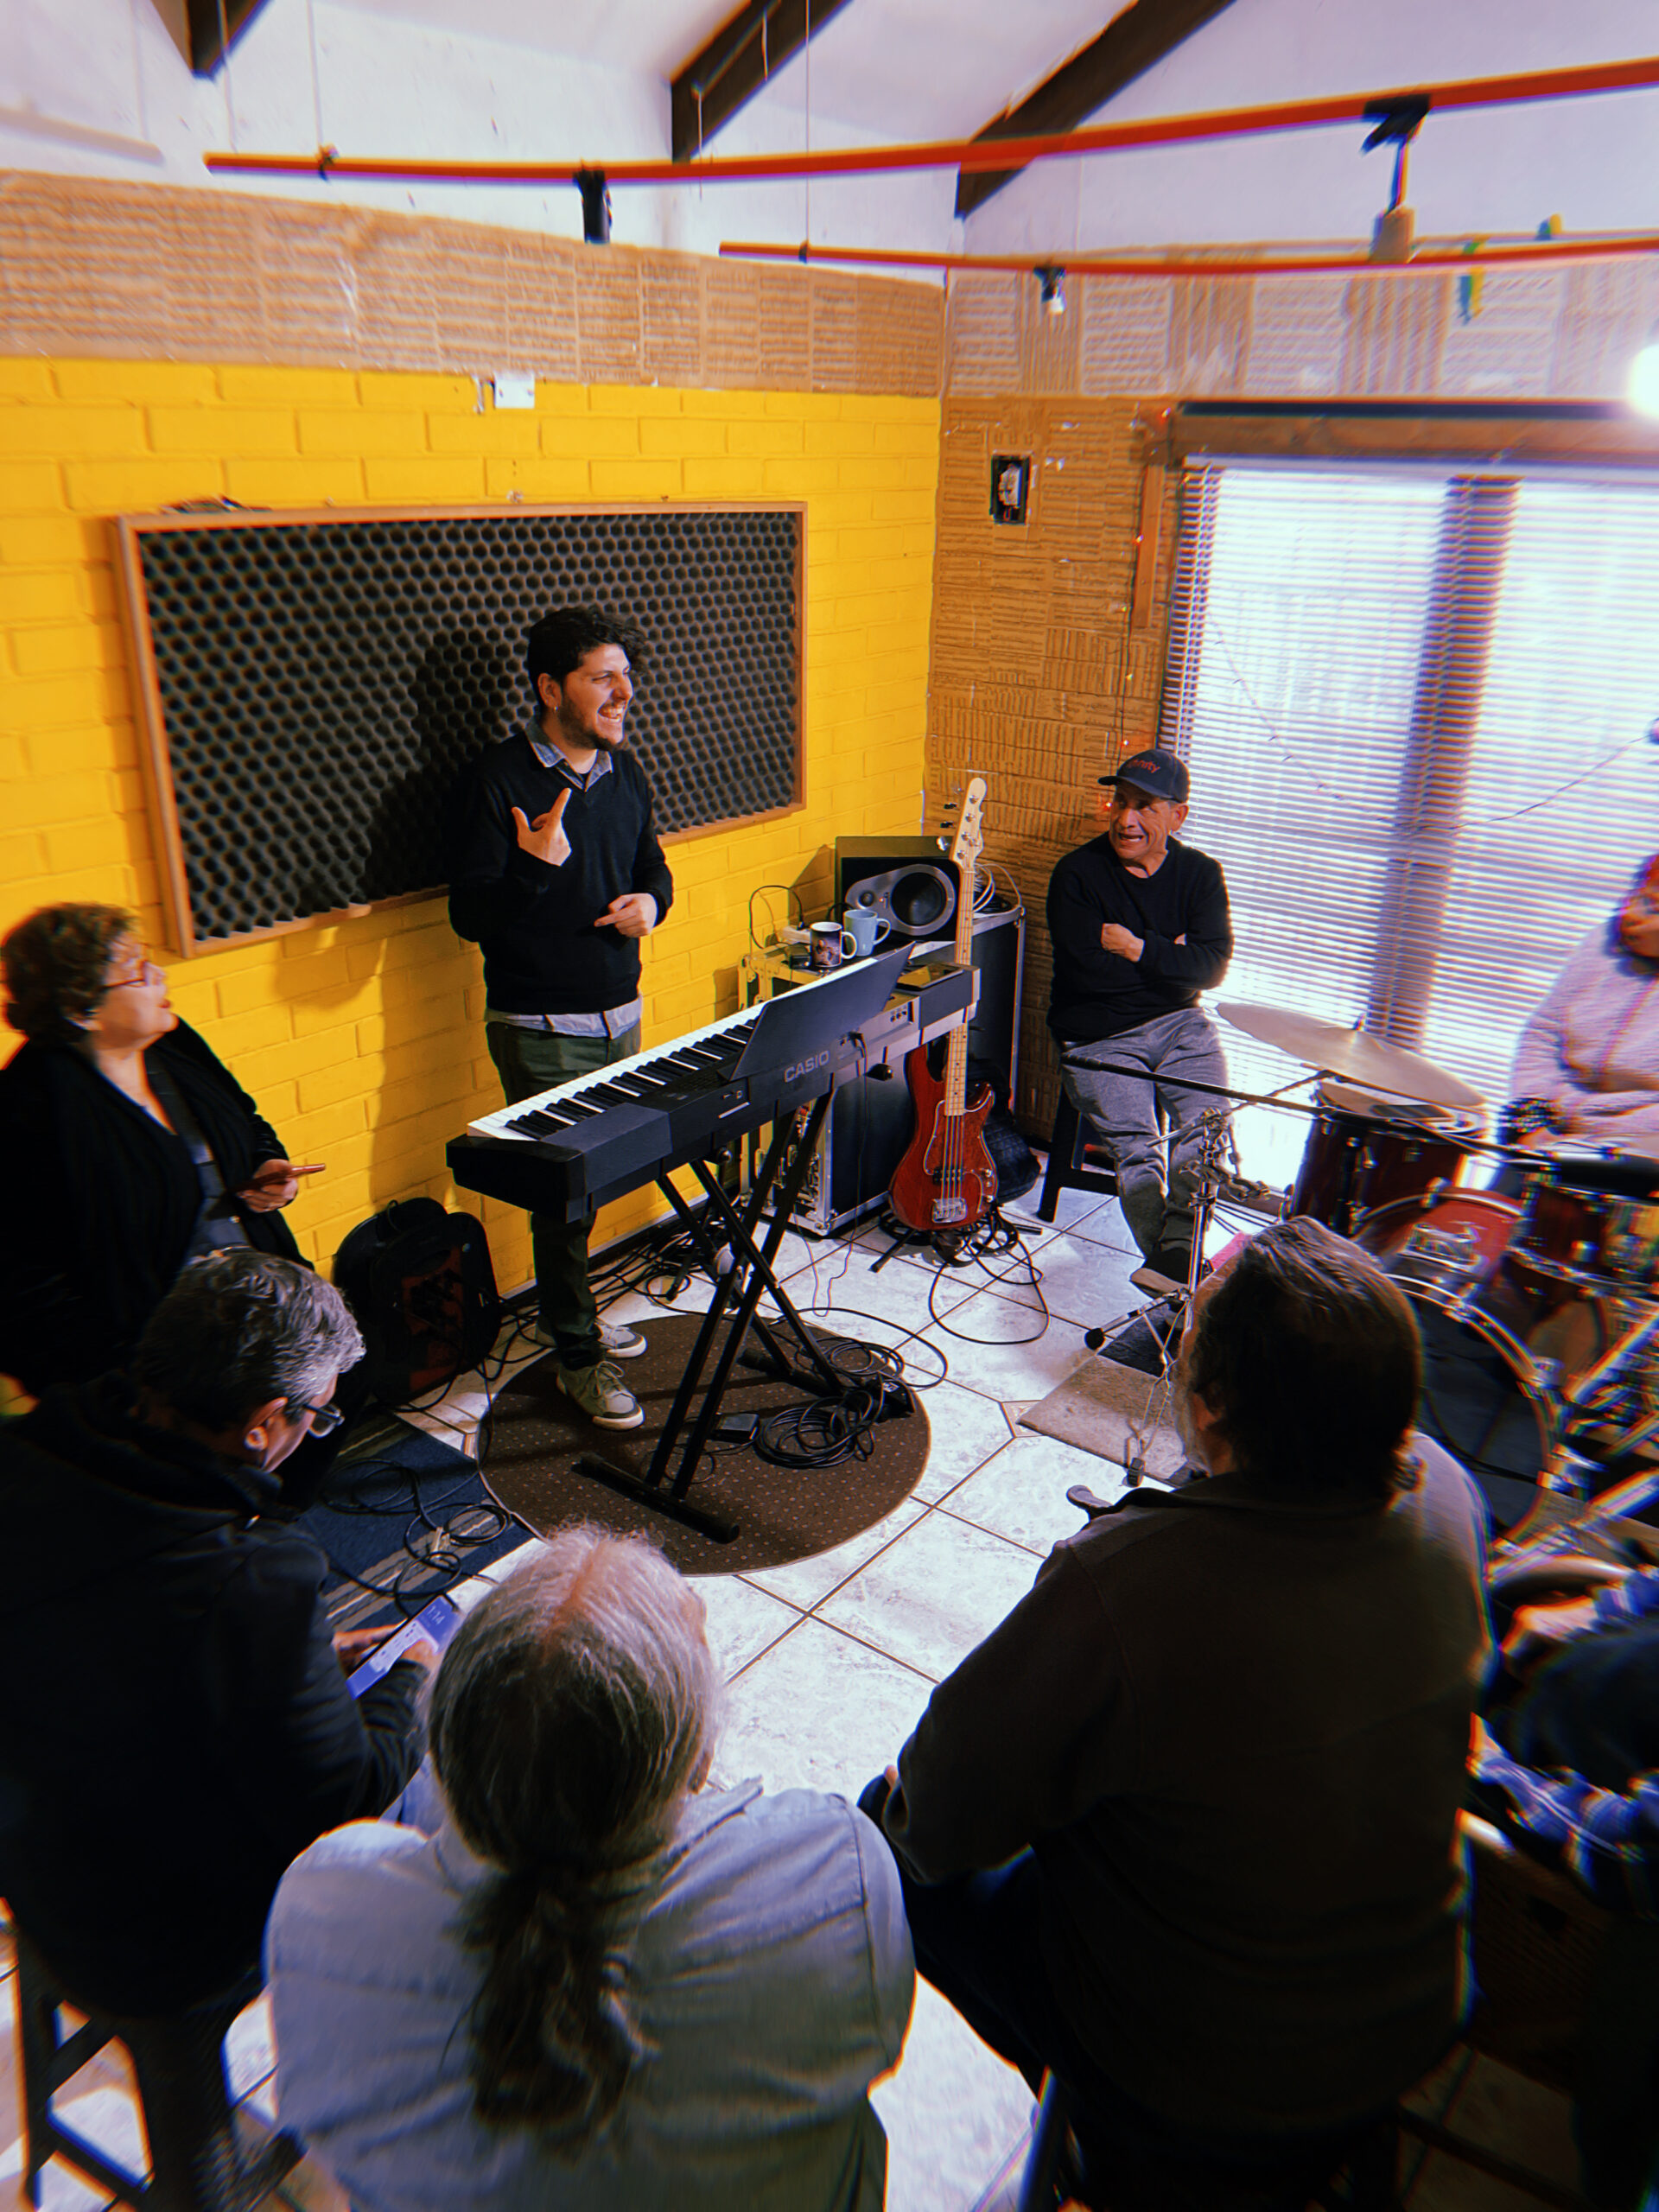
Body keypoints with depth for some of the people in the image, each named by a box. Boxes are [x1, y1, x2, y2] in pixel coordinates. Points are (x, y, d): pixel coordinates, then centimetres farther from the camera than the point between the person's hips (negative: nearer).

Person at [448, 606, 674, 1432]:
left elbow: (652, 865, 20)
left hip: (619, 1015, 7)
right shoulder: (498, 780, -14)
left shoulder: (625, 773, 6)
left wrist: (652, 900, -4)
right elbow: (469, 916, -16)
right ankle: (578, 1353, 16)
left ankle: (564, 1307, 39)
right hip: (540, 1029, -7)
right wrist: (533, 868, -34)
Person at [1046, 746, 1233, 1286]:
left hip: (1178, 1024, 3)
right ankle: (1175, 1269, -24)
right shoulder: (1077, 874, -3)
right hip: (1099, 1038, -3)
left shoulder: (1200, 873, 7)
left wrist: (1137, 949, -14)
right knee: (1136, 1148, -21)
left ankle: (1176, 1245, -28)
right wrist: (1169, 957, -5)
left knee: (1207, 1128, -23)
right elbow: (1089, 970, -15)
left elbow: (1212, 967, -6)